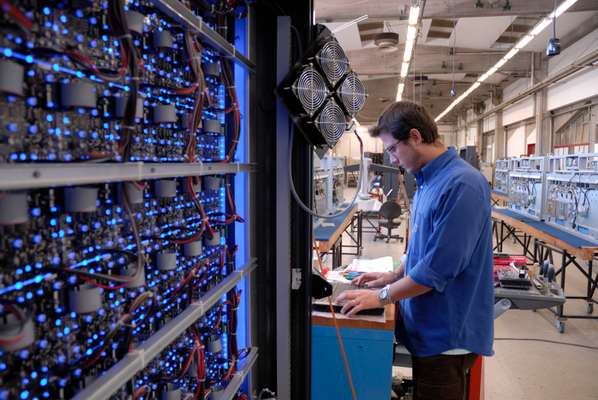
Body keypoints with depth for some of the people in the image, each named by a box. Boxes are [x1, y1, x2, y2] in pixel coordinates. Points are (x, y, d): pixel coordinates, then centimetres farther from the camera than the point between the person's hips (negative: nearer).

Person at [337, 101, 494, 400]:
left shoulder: (461, 185, -24)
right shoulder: (429, 180, 6)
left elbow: (439, 267, -26)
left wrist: (382, 296, -17)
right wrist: (394, 276, 9)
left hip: (447, 333, -8)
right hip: (429, 325, 9)